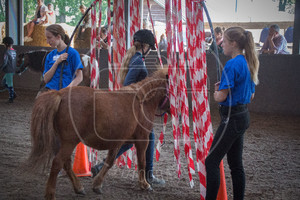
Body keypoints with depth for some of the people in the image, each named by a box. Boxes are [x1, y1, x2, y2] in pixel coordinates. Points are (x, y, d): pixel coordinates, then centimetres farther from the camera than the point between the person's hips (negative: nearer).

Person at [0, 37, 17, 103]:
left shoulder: (7, 52, -16)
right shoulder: (14, 51, 9)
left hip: (9, 71, -9)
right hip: (13, 70, 9)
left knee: (10, 84, 0)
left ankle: (11, 98, 6)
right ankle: (13, 94, 16)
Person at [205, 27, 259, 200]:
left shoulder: (232, 65, -18)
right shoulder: (248, 64, 10)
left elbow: (221, 97, -20)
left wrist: (216, 91, 3)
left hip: (232, 119, -10)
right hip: (243, 116, 10)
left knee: (212, 162, -5)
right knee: (236, 164, 15)